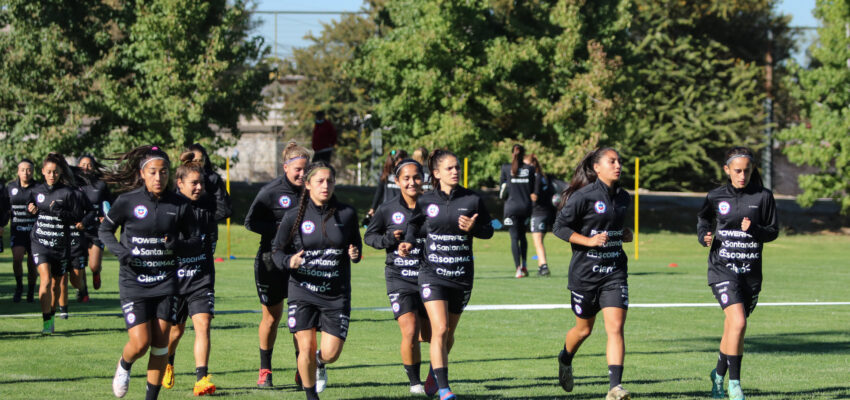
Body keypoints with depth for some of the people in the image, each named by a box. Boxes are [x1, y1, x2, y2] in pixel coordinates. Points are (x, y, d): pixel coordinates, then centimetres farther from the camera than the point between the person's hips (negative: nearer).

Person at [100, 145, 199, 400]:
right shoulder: (127, 201, -6)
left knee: (160, 344, -2)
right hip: (133, 283, -2)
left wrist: (177, 245, -15)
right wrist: (119, 250, -11)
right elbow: (104, 230, 8)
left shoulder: (179, 205, -1)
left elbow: (195, 240, 7)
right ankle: (124, 365, 27)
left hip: (165, 283, 2)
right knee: (140, 344, -9)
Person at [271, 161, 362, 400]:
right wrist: (289, 261, -18)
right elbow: (277, 250, 4)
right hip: (303, 292, -1)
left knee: (331, 353, -4)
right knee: (306, 348, -7)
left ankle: (320, 364, 36)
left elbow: (355, 244, 14)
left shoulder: (347, 214, 1)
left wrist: (355, 254, -10)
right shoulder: (294, 217, -3)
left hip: (337, 294, 1)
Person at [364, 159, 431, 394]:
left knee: (430, 335, 8)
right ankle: (414, 381, 4)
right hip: (399, 280, -2)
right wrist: (388, 239, -9)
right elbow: (369, 236, 10)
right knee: (410, 333, -16)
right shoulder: (388, 210, -1)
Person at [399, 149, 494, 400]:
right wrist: (408, 243, 0)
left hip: (462, 276, 2)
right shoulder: (425, 202, 0)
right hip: (432, 274, -2)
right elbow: (414, 224, 19)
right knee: (439, 329, -16)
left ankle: (434, 373, 40)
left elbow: (488, 230, 7)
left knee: (448, 334, 13)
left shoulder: (473, 200, -1)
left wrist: (472, 228, -14)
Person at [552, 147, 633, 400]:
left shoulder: (623, 197, 8)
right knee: (584, 329, 13)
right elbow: (559, 227, -10)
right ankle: (565, 361, 46)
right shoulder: (584, 196, -11)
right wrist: (589, 240, -20)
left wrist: (625, 235, 6)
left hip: (614, 272, 4)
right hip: (585, 272, -4)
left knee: (615, 327, -12)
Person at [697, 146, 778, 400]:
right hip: (722, 269, -2)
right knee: (738, 322, -20)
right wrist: (705, 236, -2)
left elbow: (773, 231, 3)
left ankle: (718, 376, 35)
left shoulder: (763, 197, 1)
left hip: (751, 272, 2)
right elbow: (703, 219, 18)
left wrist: (754, 229, -17)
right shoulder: (716, 197, 1)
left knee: (733, 330, 11)